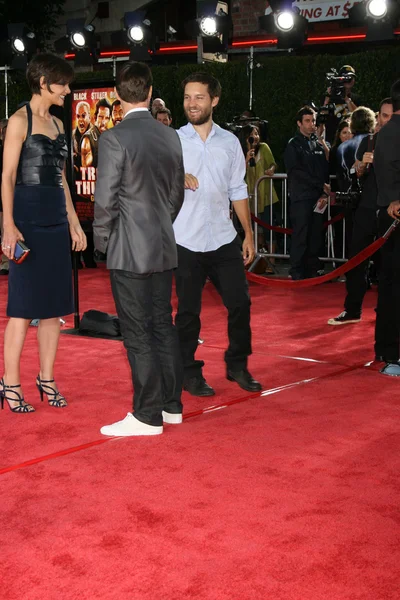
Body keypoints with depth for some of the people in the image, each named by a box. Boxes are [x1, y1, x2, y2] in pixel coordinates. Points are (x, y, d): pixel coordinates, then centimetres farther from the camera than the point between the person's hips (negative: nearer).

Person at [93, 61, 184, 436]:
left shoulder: (114, 139, -14)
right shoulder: (171, 137, 6)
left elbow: (105, 199, -14)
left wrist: (102, 241, 0)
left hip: (129, 251, -7)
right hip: (164, 248, 7)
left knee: (137, 334, -1)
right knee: (163, 325, 15)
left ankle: (148, 416, 5)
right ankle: (171, 405, 24)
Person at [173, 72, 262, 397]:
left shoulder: (230, 141, 7)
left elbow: (238, 191, 11)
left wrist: (249, 234, 9)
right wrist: (177, 178, -21)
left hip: (224, 239, 3)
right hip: (186, 242, -2)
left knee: (240, 303, 4)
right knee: (188, 310, 4)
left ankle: (237, 365, 23)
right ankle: (190, 373, 18)